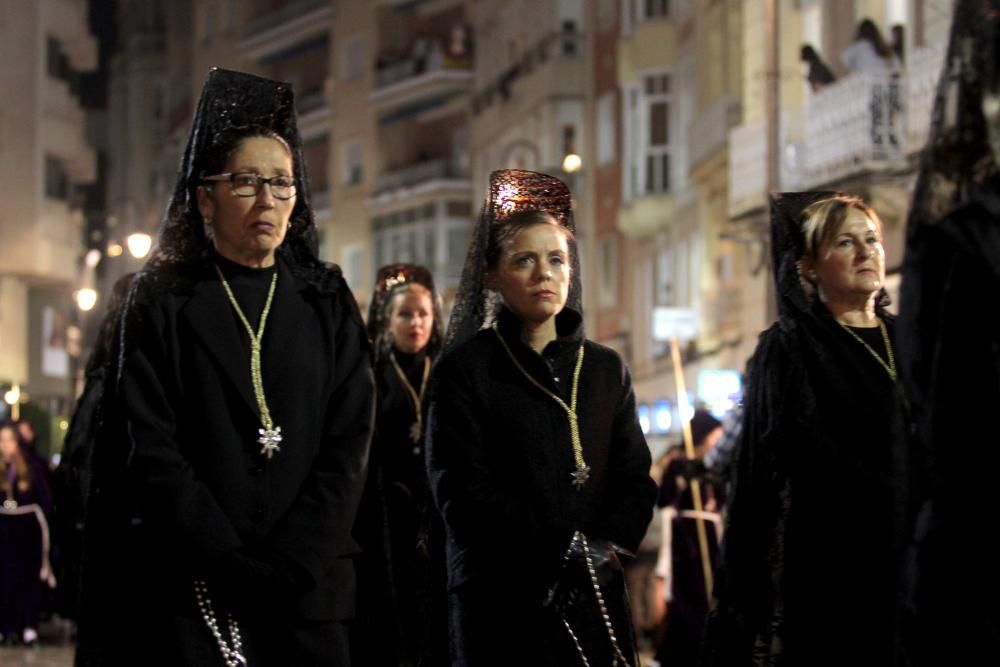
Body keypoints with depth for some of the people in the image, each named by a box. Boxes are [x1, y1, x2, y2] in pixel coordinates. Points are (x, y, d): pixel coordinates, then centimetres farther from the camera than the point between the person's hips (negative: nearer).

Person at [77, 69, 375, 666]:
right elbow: (150, 453, -5)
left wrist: (286, 567, -12)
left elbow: (349, 444, 0)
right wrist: (235, 567, -14)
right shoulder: (163, 304, 3)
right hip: (189, 595, -2)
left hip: (309, 593, 2)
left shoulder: (328, 304, 9)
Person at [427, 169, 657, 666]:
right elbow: (464, 493, -9)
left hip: (595, 601, 4)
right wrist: (564, 546, -14)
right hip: (503, 601, -3)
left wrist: (604, 547, -10)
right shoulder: (466, 369, 0)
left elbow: (634, 481, 9)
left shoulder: (606, 370, 14)